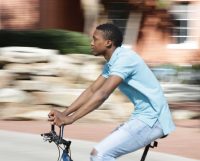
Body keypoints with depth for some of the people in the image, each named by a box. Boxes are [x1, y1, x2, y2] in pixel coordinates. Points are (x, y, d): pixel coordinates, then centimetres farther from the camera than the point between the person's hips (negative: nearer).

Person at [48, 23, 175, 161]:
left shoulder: (125, 59, -18)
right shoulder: (111, 63, 13)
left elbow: (102, 94, -27)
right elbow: (92, 91, 10)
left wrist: (70, 119, -31)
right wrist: (63, 114, 0)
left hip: (151, 119, -10)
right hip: (142, 116, 10)